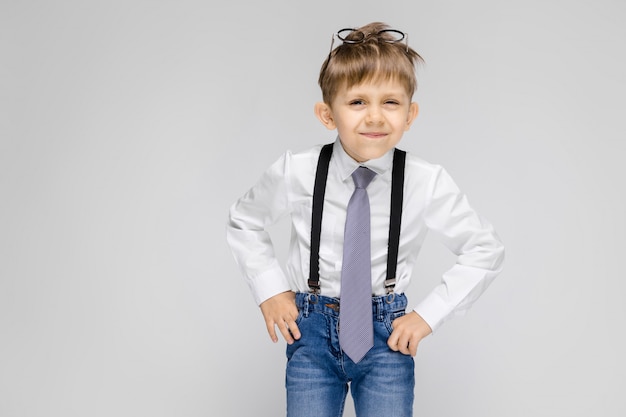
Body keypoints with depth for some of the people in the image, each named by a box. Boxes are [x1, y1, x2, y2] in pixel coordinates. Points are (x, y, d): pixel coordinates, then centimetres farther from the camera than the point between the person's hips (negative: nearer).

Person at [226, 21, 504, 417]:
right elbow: (244, 222, 8)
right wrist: (270, 289, -1)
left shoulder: (427, 183, -14)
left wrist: (428, 314, -5)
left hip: (386, 333, 0)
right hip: (312, 327, 1)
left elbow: (487, 250, 0)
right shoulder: (295, 172, -13)